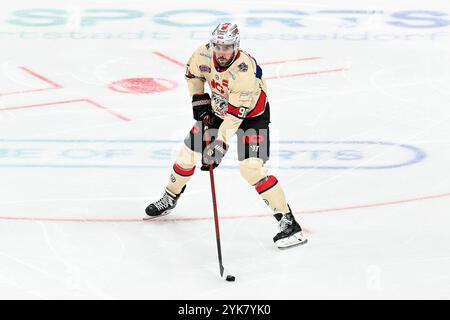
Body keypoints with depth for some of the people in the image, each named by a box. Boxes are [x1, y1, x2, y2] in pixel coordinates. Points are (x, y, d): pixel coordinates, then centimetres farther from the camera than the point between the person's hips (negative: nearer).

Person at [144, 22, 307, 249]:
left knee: (251, 168, -22)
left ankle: (287, 220, -19)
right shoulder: (203, 55, -20)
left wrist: (220, 143, -38)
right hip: (219, 110, 6)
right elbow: (193, 73, 5)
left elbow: (235, 115, -35)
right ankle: (169, 199, 34)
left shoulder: (245, 71, -37)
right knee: (189, 152, 8)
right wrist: (199, 102, 0)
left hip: (251, 114, -6)